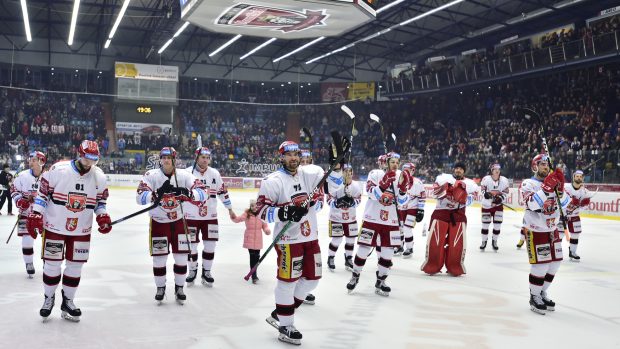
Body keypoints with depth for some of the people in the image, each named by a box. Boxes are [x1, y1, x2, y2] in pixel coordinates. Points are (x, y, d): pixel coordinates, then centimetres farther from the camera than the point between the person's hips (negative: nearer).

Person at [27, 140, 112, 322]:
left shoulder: (99, 177, -2)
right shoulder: (58, 170, -14)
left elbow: (100, 200, 10)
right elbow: (42, 193, -8)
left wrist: (103, 216, -5)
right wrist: (35, 215, -12)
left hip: (81, 231, 3)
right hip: (54, 227, -3)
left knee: (75, 266, 8)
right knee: (52, 264, 6)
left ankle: (67, 301, 23)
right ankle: (49, 298, 26)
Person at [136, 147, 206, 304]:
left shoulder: (184, 175, -10)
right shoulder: (151, 175, -13)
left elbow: (203, 194, -19)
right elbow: (140, 198, -24)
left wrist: (187, 193, -39)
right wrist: (158, 193, -40)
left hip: (178, 222, 1)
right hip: (158, 222, -1)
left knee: (181, 257, 4)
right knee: (159, 258, 3)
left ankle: (179, 288, 21)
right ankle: (160, 288, 24)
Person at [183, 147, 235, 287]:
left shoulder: (215, 174, 2)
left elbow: (223, 192, 11)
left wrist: (230, 210, 15)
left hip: (210, 217, 2)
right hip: (191, 217, -2)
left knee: (210, 245, 3)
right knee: (192, 245, 6)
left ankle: (206, 272, 18)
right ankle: (192, 270, 26)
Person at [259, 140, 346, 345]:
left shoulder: (309, 174, 4)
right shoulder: (273, 181, -10)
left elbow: (332, 186, 0)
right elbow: (261, 209, -13)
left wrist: (336, 164, -15)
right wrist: (284, 213, -28)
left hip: (310, 237, 7)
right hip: (288, 239, -7)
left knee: (312, 278, 13)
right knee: (288, 281, -2)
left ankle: (279, 314, 26)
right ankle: (285, 327, 12)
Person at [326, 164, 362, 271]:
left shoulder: (356, 185, -5)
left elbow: (358, 200, -6)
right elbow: (329, 200, -15)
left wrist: (352, 201, -27)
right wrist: (337, 202, -34)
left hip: (351, 217, 4)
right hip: (336, 217, -4)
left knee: (351, 239, 10)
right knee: (337, 240, -4)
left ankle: (348, 259, 28)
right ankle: (330, 259, 18)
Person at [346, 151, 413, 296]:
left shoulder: (401, 177, 4)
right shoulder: (375, 174, -5)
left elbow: (402, 202, 0)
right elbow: (371, 193, -18)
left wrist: (403, 188, -17)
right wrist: (383, 184, -31)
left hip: (391, 221, 3)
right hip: (372, 218, -3)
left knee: (388, 252, 4)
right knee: (363, 249, 3)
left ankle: (380, 282, 18)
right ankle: (355, 277, 24)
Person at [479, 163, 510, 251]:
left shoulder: (504, 180, -10)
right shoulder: (486, 179, -16)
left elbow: (505, 192, -2)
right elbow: (482, 190, -9)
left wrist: (501, 198, -19)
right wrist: (485, 193, -31)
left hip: (498, 205, 2)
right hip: (487, 204, -2)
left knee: (497, 223, 0)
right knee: (485, 223, 4)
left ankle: (494, 241, 17)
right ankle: (484, 241, 20)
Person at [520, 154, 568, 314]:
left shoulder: (553, 182, 10)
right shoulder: (528, 184, -11)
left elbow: (564, 203, 4)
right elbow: (532, 204, -27)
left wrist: (560, 186, -11)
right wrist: (546, 187, -32)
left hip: (552, 229, 7)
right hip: (535, 231, -7)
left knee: (554, 263, 11)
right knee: (541, 265, -9)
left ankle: (542, 293, 28)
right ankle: (534, 297, 7)